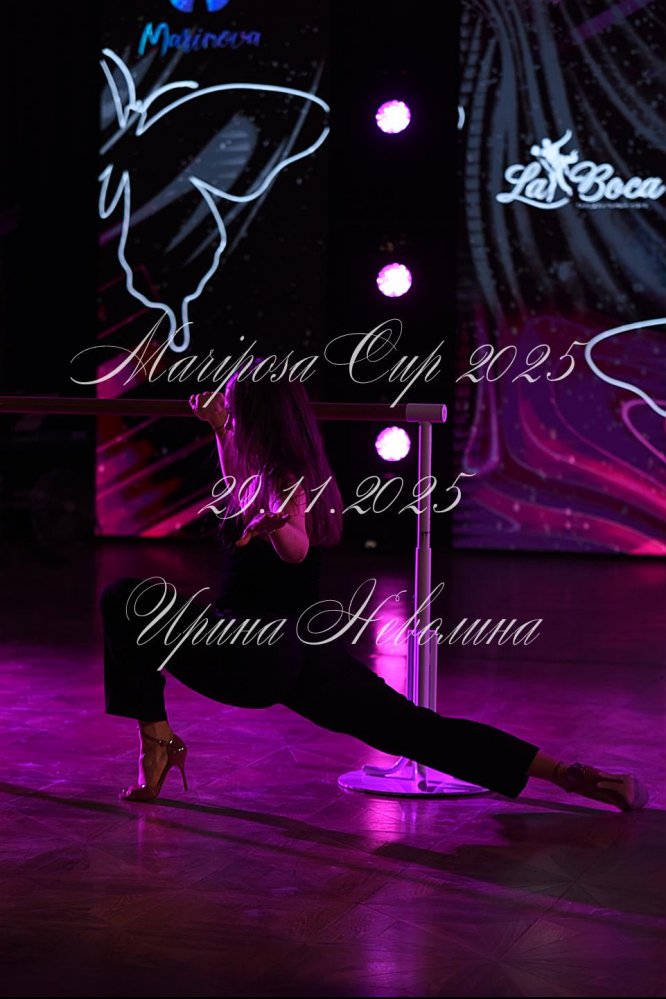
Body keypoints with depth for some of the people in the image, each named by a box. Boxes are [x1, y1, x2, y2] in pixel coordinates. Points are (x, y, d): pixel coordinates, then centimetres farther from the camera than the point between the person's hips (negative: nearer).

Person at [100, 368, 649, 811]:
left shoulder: (284, 477, -14)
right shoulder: (301, 472, 13)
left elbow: (298, 548, -35)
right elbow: (245, 496, 36)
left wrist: (273, 527, -56)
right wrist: (220, 431, 43)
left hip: (254, 655, -9)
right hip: (305, 653, 9)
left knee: (125, 599, 2)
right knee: (415, 730, 6)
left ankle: (157, 745, -2)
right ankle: (574, 776, -3)